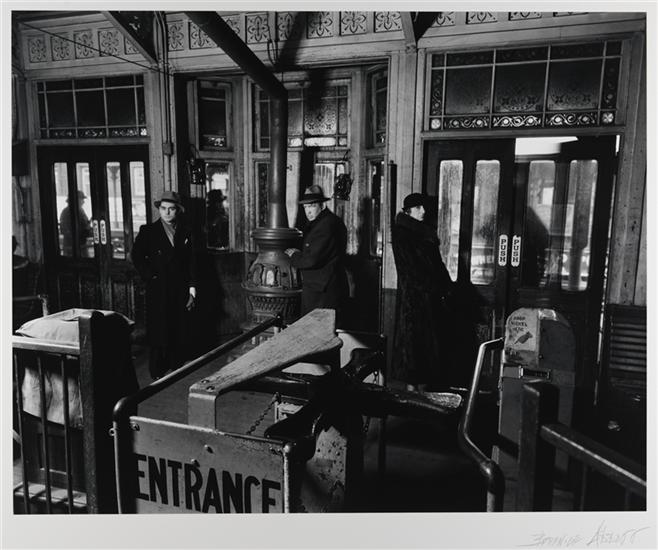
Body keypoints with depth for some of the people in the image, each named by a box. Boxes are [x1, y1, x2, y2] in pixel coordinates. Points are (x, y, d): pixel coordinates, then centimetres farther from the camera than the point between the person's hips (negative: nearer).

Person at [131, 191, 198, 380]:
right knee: (159, 334, 0)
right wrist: (150, 277, -7)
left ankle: (177, 370, 18)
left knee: (180, 334, 4)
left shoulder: (185, 232, 10)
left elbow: (191, 263, 9)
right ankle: (157, 375, 12)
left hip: (180, 292, 3)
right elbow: (136, 257, 1)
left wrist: (192, 290, 4)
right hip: (158, 292, -2)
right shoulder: (148, 231, 3)